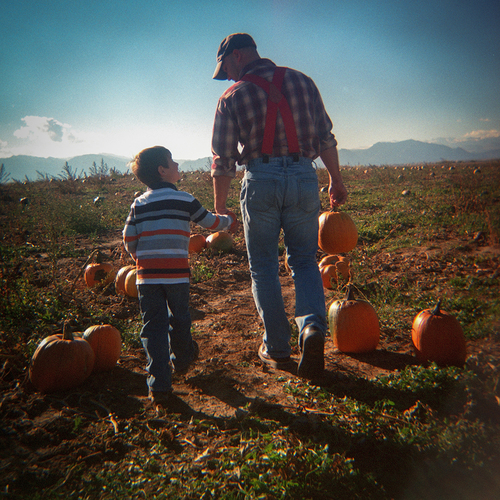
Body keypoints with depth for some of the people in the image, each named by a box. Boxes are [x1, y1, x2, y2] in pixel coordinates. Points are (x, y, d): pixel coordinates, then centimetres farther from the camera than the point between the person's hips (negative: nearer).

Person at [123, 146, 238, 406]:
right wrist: (228, 220, 29)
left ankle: (158, 384, 0)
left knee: (153, 325, 4)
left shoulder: (138, 203, 7)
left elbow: (128, 239, 6)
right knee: (179, 319, 19)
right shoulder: (184, 199, -1)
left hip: (147, 275, 2)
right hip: (176, 274, -2)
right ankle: (181, 358, 43)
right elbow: (210, 222, 8)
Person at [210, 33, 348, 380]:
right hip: (303, 176, 3)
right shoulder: (301, 81, 12)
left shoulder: (233, 96, 4)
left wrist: (220, 208, 9)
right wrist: (337, 180, 18)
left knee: (264, 266, 10)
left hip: (261, 179, -2)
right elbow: (325, 138, 10)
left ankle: (277, 349, 16)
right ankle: (313, 326, -10)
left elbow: (223, 161, 2)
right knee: (304, 260, 14)